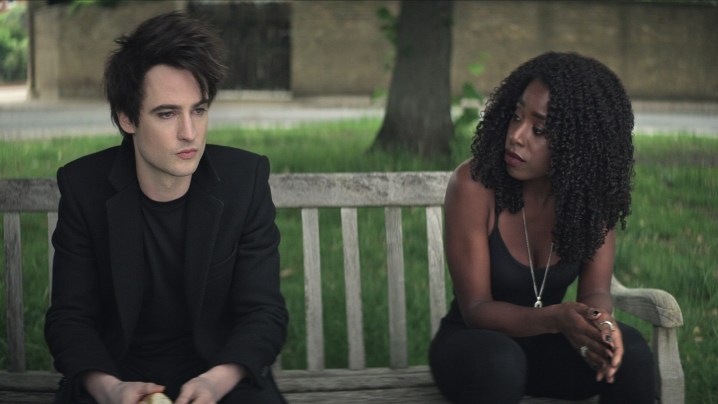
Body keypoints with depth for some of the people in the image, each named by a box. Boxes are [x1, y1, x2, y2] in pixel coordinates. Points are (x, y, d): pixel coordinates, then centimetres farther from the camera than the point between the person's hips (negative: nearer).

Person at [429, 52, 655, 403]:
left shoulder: (594, 190, -11)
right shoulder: (474, 183, -23)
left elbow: (595, 290, -11)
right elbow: (475, 307, -22)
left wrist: (600, 322, -37)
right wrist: (556, 319, -40)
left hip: (546, 346, 3)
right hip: (474, 343, -3)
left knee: (630, 352, -26)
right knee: (500, 362, -38)